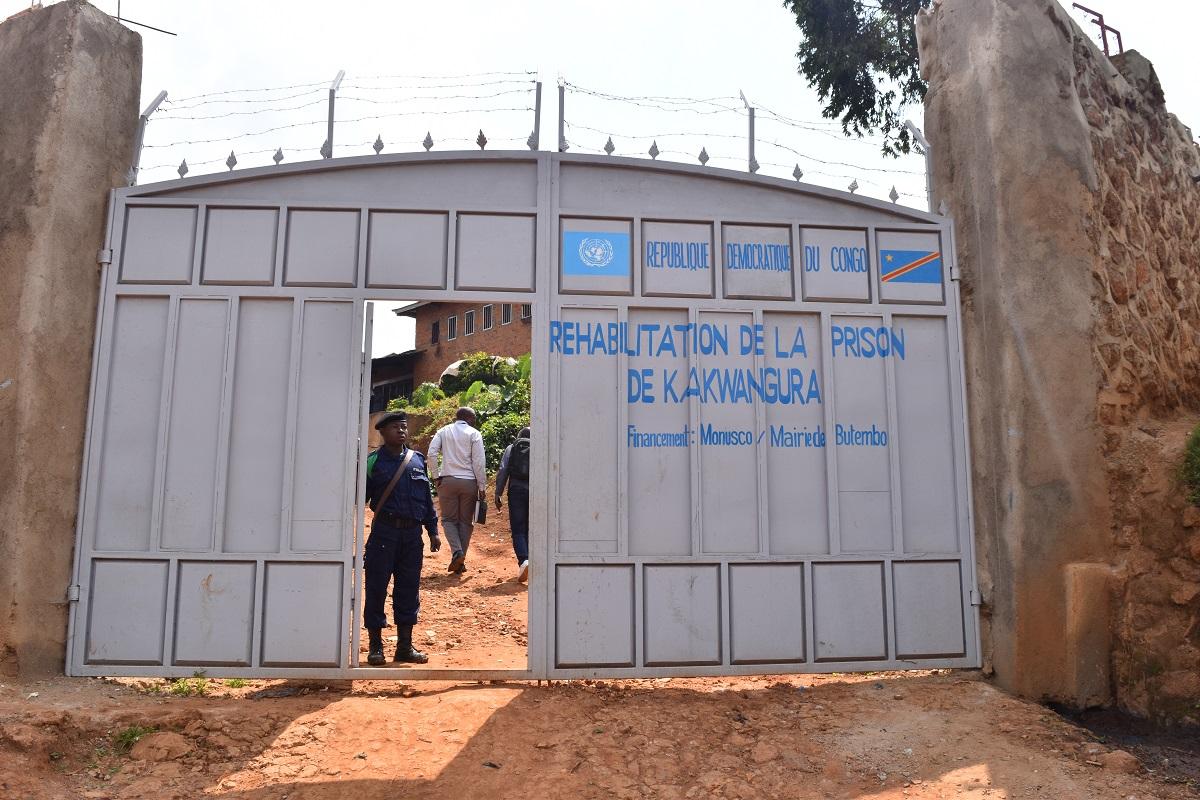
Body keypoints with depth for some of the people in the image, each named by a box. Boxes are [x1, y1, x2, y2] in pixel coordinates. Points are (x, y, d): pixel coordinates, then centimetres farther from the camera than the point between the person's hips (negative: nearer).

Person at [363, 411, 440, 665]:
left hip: (412, 533, 4)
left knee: (408, 590, 9)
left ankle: (405, 646, 19)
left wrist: (433, 530, 11)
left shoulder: (417, 460, 10)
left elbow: (428, 498, 13)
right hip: (384, 532, -3)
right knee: (376, 589, 3)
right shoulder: (373, 461, -1)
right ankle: (375, 646, 15)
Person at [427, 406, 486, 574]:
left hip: (447, 480, 1)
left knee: (449, 519, 9)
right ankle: (460, 562, 9)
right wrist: (482, 487, -1)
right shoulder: (474, 434, 1)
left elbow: (431, 453, -3)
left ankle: (457, 552, -13)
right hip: (469, 482, -1)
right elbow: (479, 462, -4)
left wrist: (435, 477, 3)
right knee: (465, 521, 8)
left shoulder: (443, 431, 8)